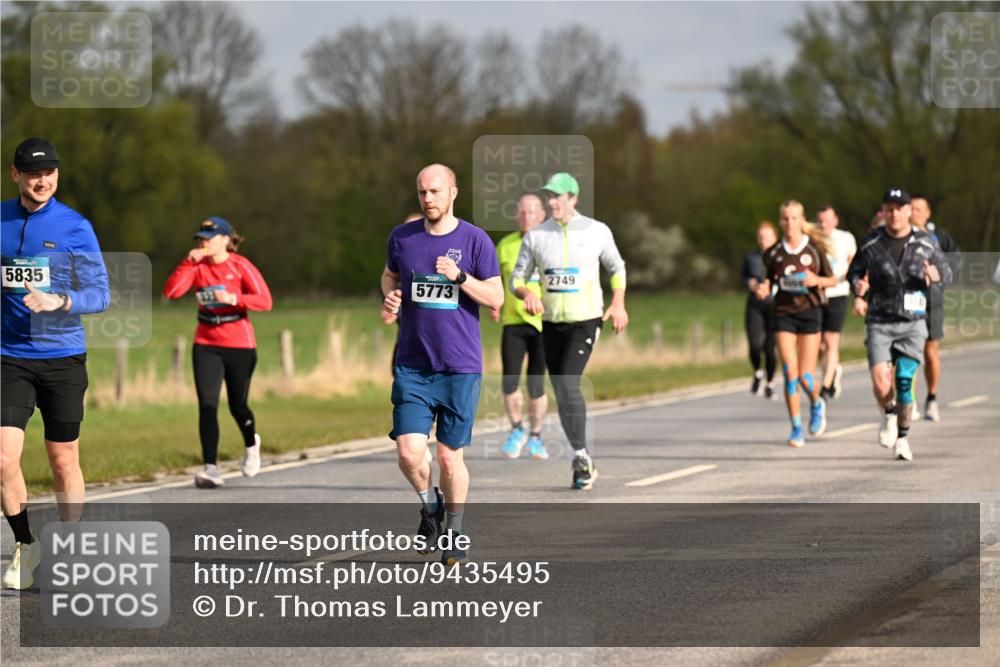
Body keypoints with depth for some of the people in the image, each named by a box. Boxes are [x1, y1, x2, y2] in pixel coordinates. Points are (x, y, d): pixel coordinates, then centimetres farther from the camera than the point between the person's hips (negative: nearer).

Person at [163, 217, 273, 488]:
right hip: (206, 345, 3)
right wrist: (188, 262, -16)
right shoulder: (198, 267, 2)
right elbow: (171, 291, -9)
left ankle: (251, 445, 42)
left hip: (239, 345, -3)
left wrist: (233, 298, -26)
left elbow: (265, 301, -13)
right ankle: (211, 468, -14)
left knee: (237, 406, 9)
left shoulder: (240, 266, -7)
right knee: (207, 405, -11)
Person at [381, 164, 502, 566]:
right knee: (409, 454, -9)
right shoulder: (402, 237, 5)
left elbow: (496, 298, -2)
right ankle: (430, 507, 21)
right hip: (412, 367, 2)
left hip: (461, 367, -2)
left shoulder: (475, 240, -3)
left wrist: (459, 276, -17)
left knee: (450, 458, 2)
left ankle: (454, 532, 22)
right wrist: (390, 299, 2)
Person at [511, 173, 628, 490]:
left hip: (585, 320, -4)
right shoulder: (535, 236, 1)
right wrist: (527, 294, -19)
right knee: (562, 393, 6)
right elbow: (517, 280, 4)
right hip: (552, 322, 4)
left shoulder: (596, 231, -3)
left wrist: (618, 303, -2)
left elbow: (616, 267, 12)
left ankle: (581, 457, -10)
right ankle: (583, 460, 18)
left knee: (568, 385, -19)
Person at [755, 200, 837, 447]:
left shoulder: (815, 248, -1)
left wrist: (816, 280, -15)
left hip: (810, 312, -1)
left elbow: (832, 280, 6)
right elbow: (769, 281, 13)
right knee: (790, 374, -8)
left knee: (805, 377, -4)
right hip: (783, 313, 1)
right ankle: (796, 429, 3)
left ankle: (817, 404, 31)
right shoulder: (773, 253, 3)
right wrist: (762, 290, -10)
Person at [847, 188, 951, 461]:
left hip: (913, 323, 0)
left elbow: (946, 272, 14)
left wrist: (935, 275, -10)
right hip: (879, 323, 0)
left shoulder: (926, 243, 4)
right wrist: (858, 290, -11)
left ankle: (902, 438, 8)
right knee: (881, 383, -15)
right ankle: (889, 415, 19)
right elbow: (854, 272, 12)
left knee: (904, 381, -10)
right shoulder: (871, 243, 2)